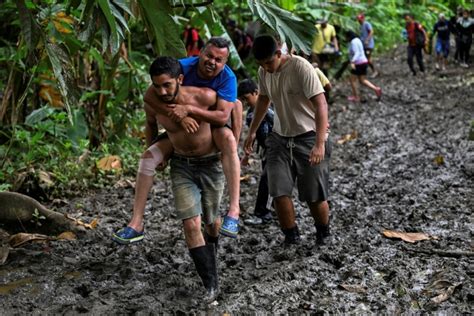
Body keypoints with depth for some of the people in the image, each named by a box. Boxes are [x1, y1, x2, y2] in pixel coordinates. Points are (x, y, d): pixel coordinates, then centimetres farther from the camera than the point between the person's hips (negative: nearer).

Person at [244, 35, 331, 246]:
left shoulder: (301, 67, -22)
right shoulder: (263, 72, -1)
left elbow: (320, 104, -27)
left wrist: (320, 143, -35)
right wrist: (252, 131, 21)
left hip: (308, 137, -5)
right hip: (280, 138, 5)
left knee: (315, 196, -1)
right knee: (279, 192, -6)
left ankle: (323, 237, 24)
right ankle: (291, 238, 12)